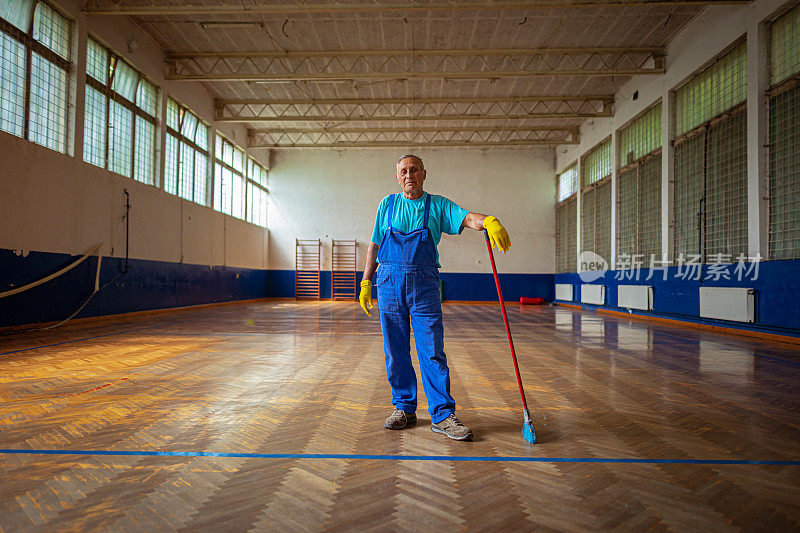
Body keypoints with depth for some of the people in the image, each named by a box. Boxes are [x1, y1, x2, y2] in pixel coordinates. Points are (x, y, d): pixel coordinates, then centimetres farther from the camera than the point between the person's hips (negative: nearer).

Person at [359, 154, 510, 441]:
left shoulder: (438, 205, 8)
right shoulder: (388, 204, 13)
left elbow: (466, 217, -10)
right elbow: (374, 246, 14)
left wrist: (490, 221, -32)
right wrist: (365, 282, 9)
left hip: (424, 285, -2)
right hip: (389, 282, 2)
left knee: (433, 351, -5)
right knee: (395, 352, 6)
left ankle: (442, 415, 1)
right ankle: (404, 408, 20)